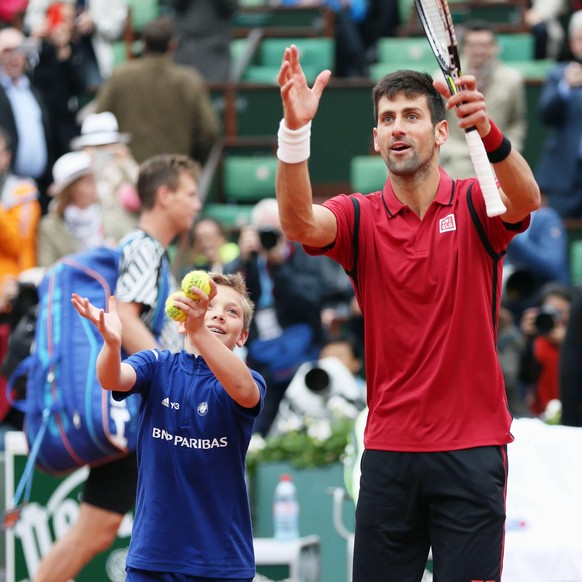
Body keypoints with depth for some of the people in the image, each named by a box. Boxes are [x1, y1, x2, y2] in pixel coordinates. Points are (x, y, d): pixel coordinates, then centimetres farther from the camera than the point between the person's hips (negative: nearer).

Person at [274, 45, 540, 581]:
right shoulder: (361, 218, 5)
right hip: (388, 449, 2)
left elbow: (525, 199, -22)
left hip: (470, 447, -2)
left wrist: (487, 131, -43)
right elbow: (299, 222, -16)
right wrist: (295, 130, -33)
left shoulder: (473, 205, 0)